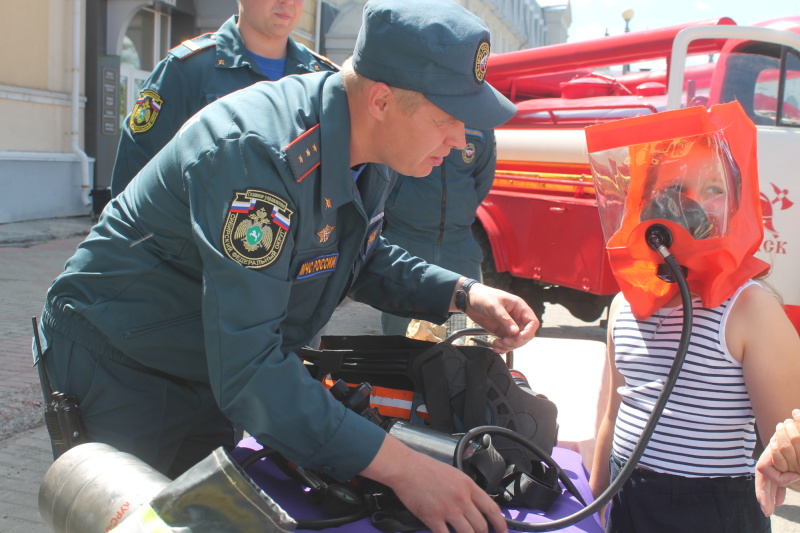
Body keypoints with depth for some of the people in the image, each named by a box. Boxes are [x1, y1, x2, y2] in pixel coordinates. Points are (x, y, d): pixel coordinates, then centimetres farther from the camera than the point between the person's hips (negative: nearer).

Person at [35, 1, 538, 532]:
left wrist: (463, 295, -7)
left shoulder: (363, 145, -8)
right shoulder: (257, 154, -36)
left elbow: (362, 258, 10)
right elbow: (247, 365, -40)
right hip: (119, 368, -7)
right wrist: (399, 466, -42)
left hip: (213, 367, 8)